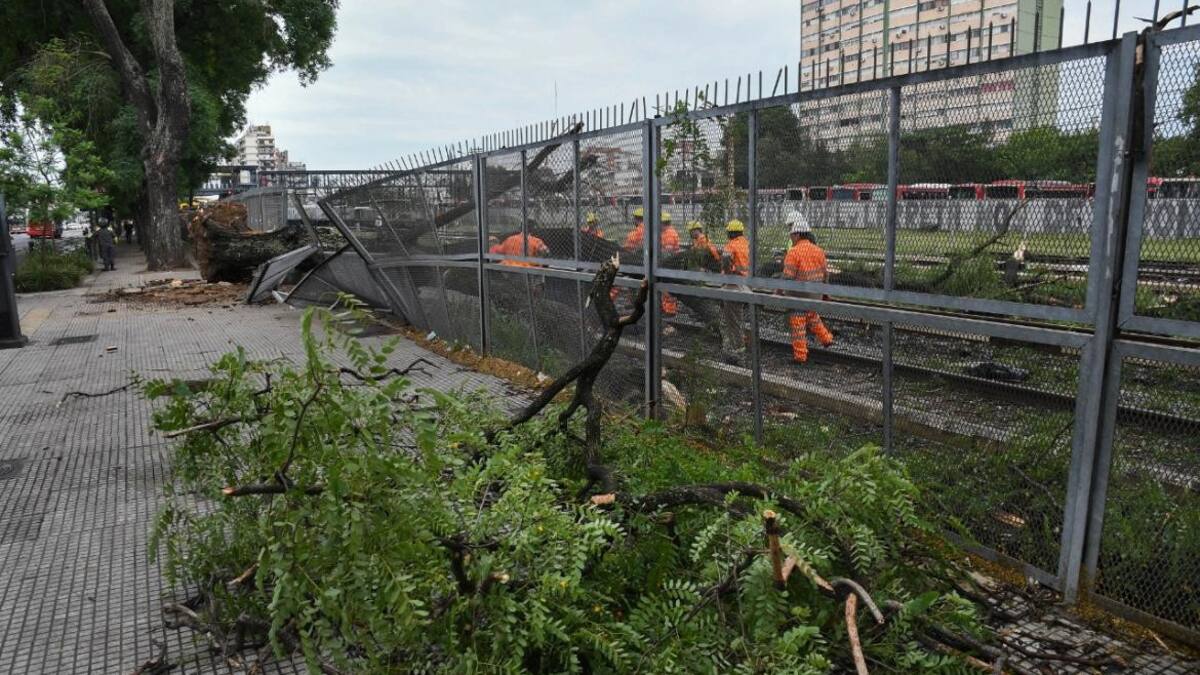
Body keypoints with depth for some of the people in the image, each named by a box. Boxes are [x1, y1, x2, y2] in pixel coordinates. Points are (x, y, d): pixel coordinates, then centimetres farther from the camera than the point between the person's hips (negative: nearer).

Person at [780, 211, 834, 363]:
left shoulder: (793, 252, -18)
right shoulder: (818, 250, 3)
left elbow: (787, 277, -19)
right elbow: (825, 273, 10)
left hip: (799, 296, -7)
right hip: (816, 294, 7)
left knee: (798, 324, 3)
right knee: (813, 316, 29)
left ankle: (800, 355, 8)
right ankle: (826, 338, 30)